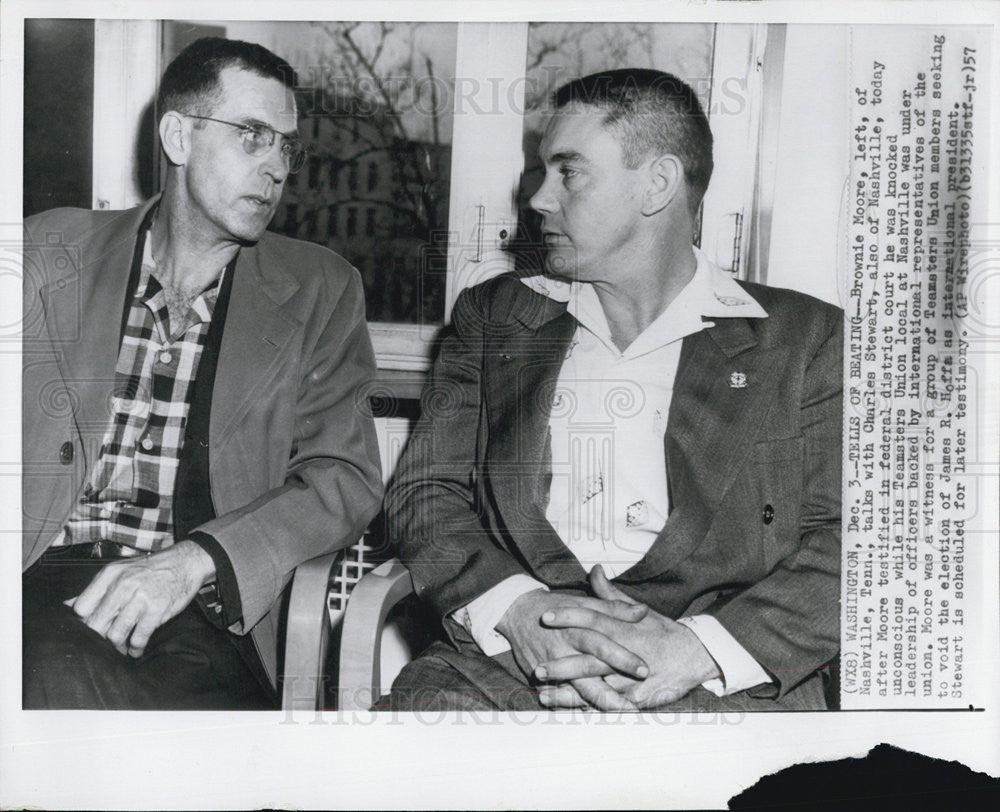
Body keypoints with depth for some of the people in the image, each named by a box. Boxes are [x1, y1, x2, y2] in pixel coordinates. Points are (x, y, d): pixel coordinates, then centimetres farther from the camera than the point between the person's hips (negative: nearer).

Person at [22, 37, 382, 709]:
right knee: (61, 675, -33)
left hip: (197, 613, 0)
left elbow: (347, 478, 3)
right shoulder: (48, 251, 12)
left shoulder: (319, 292, 12)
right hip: (41, 580, 1)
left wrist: (192, 561, -15)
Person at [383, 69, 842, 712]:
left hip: (715, 687, -1)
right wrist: (520, 609, -10)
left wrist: (697, 649, -15)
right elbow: (424, 491, 9)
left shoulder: (807, 339, 9)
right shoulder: (492, 317, 17)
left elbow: (844, 541, 1)